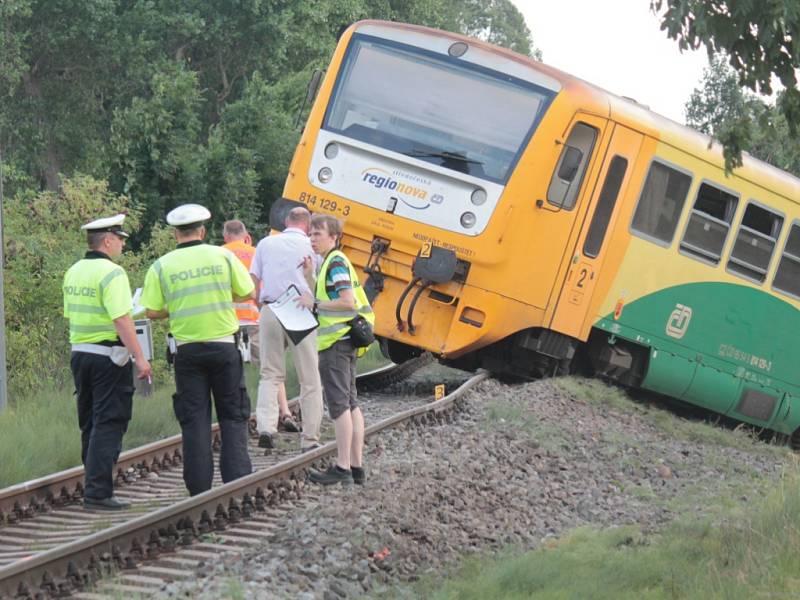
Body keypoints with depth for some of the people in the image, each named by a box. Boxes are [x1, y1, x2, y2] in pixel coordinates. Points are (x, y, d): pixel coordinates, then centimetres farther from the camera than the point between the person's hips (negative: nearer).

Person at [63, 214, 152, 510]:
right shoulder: (111, 273, -16)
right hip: (108, 356, -8)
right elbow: (121, 320, -21)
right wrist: (139, 357, -19)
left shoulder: (74, 272, 10)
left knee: (90, 425, 15)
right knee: (109, 425, -6)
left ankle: (94, 487, 20)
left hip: (79, 352, 8)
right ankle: (98, 491, -11)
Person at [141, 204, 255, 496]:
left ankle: (199, 490, 5)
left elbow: (152, 311, -4)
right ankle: (238, 482, 2)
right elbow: (247, 292, 5)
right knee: (233, 417, 8)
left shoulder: (161, 266, -2)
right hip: (224, 346, 0)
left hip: (188, 349, 0)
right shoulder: (222, 256, -2)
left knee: (194, 421, 5)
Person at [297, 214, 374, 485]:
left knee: (339, 404, -9)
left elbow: (348, 301, -22)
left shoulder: (336, 263, -13)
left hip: (335, 342, -11)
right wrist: (310, 277, 11)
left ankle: (342, 468, -10)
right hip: (345, 340, 11)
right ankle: (356, 466, 14)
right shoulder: (333, 262, 19)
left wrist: (314, 304, -14)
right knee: (350, 404, 11)